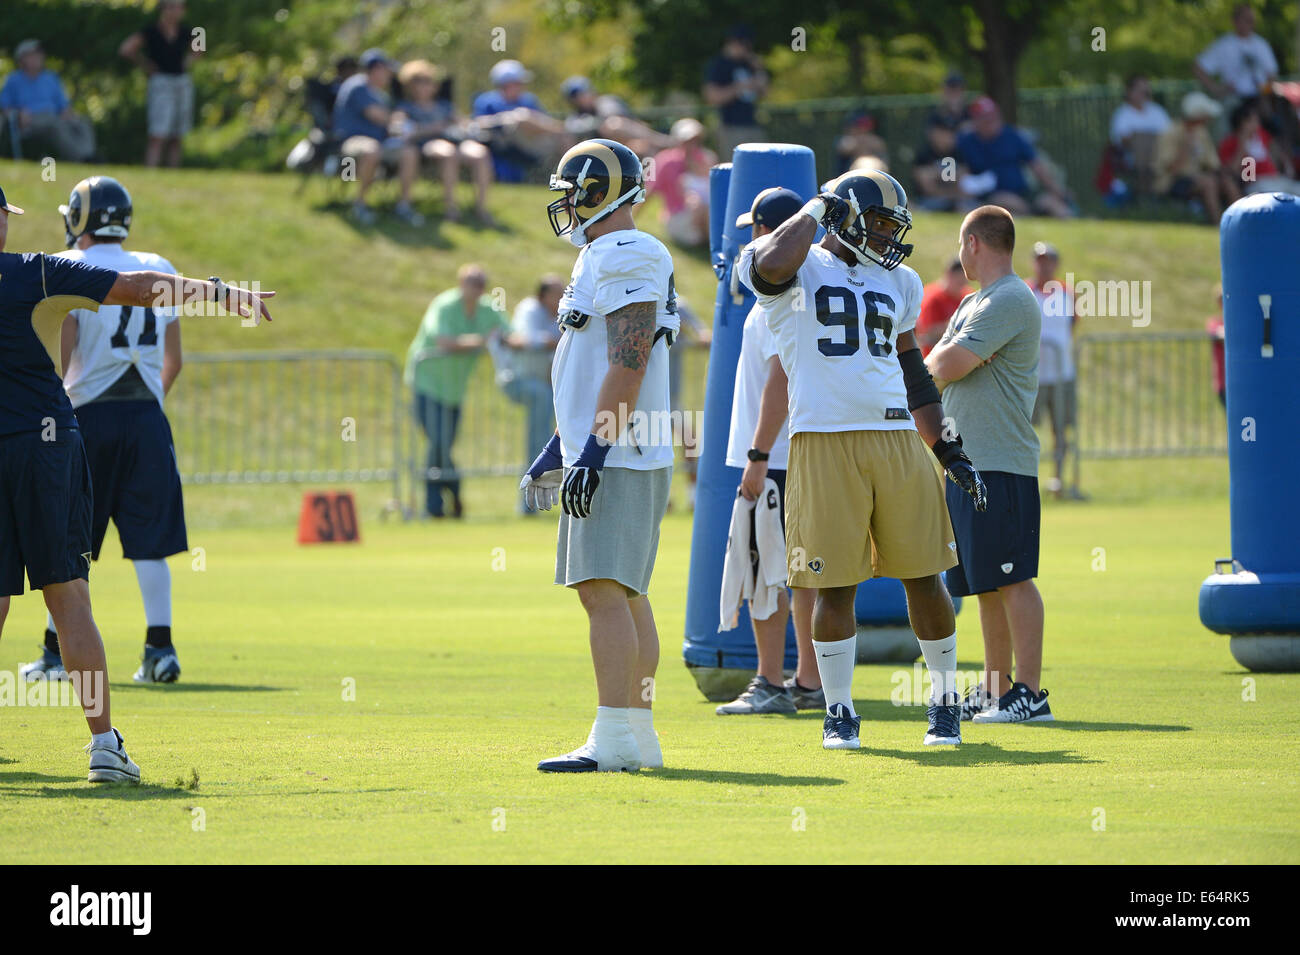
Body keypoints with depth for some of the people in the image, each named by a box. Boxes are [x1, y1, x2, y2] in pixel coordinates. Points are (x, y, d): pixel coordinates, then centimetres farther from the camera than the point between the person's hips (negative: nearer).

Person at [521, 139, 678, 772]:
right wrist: (558, 450, 27)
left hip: (617, 459, -11)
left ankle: (614, 741, -18)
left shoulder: (627, 259, -13)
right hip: (612, 457, 11)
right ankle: (639, 737, 15)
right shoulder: (604, 258, 20)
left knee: (605, 590, -14)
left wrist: (593, 450, -24)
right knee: (623, 596, 12)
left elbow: (627, 365, -21)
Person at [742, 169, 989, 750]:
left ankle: (945, 701, 20)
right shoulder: (799, 271, 1)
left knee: (923, 577, 5)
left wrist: (949, 451, 22)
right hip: (825, 445, -5)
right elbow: (773, 265, -25)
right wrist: (818, 209, -7)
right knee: (836, 586, -1)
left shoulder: (897, 284, 19)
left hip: (898, 440, 5)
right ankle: (839, 713, 12)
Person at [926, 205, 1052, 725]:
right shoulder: (973, 303, 21)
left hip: (1001, 464, -10)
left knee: (1012, 579, -10)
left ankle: (1030, 693, -10)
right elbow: (937, 371, 22)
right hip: (968, 462, 10)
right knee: (987, 584, 13)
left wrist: (936, 359, 4)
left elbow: (946, 366, -17)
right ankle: (995, 690, 19)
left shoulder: (1010, 301, -12)